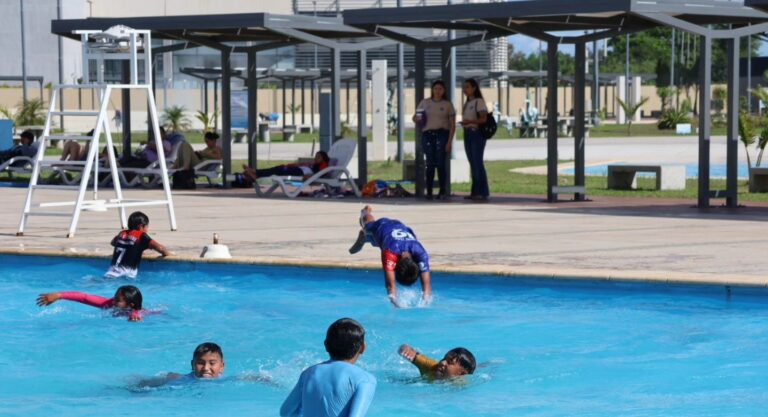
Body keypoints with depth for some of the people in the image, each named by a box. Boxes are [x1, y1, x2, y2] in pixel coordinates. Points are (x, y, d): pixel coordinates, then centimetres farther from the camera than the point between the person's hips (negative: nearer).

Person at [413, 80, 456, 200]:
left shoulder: (448, 104, 8)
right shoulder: (425, 102, 13)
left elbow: (452, 125, 5)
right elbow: (415, 118, 17)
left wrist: (450, 141, -5)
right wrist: (417, 119, -8)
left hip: (442, 134, -2)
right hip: (427, 135, 2)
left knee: (440, 163, -10)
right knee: (430, 164, -3)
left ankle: (443, 191, -2)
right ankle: (429, 191, 2)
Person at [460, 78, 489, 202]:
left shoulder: (479, 102, -7)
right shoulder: (467, 103, 18)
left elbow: (483, 118, -16)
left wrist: (470, 121, -27)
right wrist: (463, 123, 5)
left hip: (476, 133, -8)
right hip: (468, 133, 8)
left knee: (477, 162, -11)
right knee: (472, 164, 7)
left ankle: (483, 193, -11)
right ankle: (475, 192, 9)